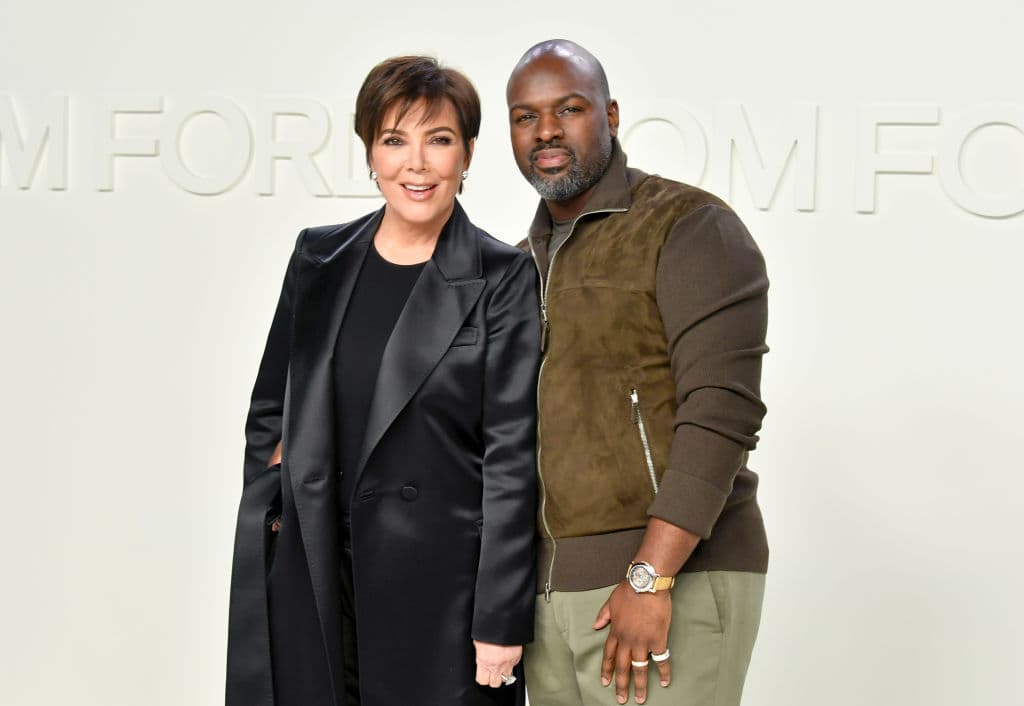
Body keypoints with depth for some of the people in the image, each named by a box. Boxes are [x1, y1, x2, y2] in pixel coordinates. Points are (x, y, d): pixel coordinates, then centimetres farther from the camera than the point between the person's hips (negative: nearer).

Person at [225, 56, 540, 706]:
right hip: (312, 581, 4)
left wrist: (500, 622, -10)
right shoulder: (319, 258, 8)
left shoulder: (503, 279, -4)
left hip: (441, 582, -3)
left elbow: (511, 457, -7)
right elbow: (270, 411, 16)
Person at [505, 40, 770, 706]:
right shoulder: (524, 267, 16)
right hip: (555, 590, 7)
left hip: (677, 582, -7)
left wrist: (651, 578, -24)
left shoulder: (691, 228, -8)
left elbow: (721, 412, -18)